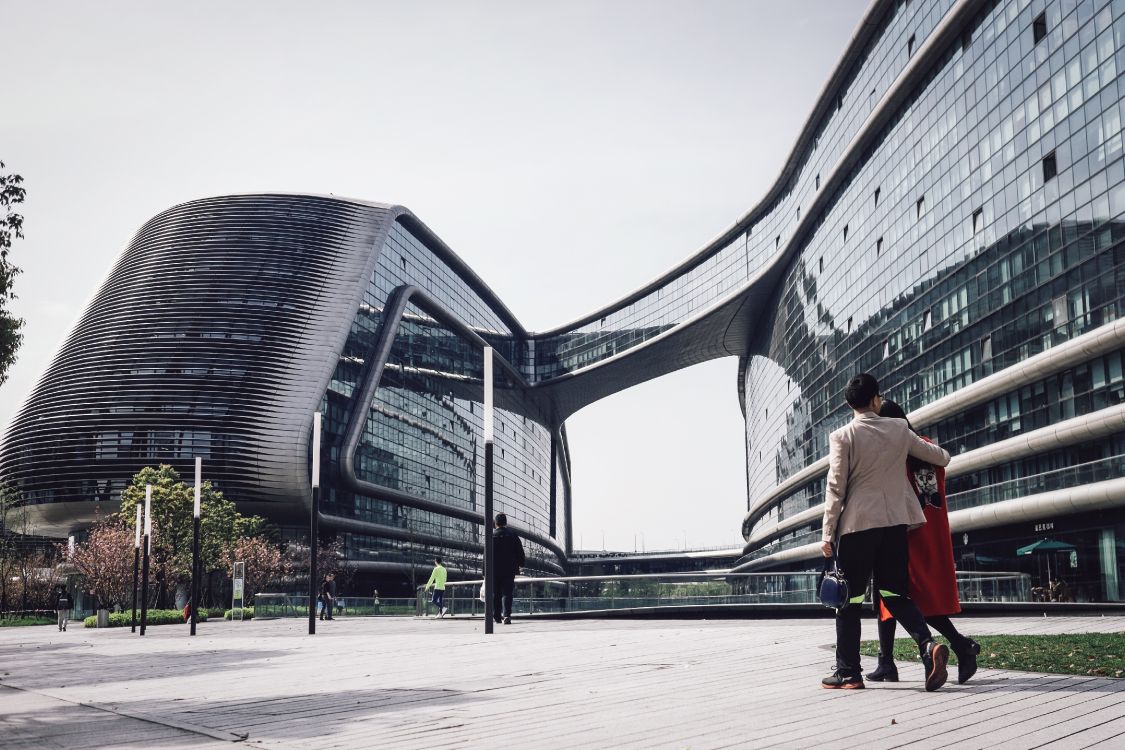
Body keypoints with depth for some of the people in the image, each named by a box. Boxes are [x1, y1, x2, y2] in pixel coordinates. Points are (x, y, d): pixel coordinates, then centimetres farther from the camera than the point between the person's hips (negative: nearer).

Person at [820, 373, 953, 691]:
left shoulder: (842, 437, -5)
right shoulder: (898, 429, 6)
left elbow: (835, 488, -7)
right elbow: (938, 456, 20)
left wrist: (828, 533, -3)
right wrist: (944, 456, 44)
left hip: (857, 524, -4)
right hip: (895, 521, 4)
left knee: (849, 598, 5)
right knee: (894, 592, 11)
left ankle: (848, 671, 6)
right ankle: (927, 644, -13)